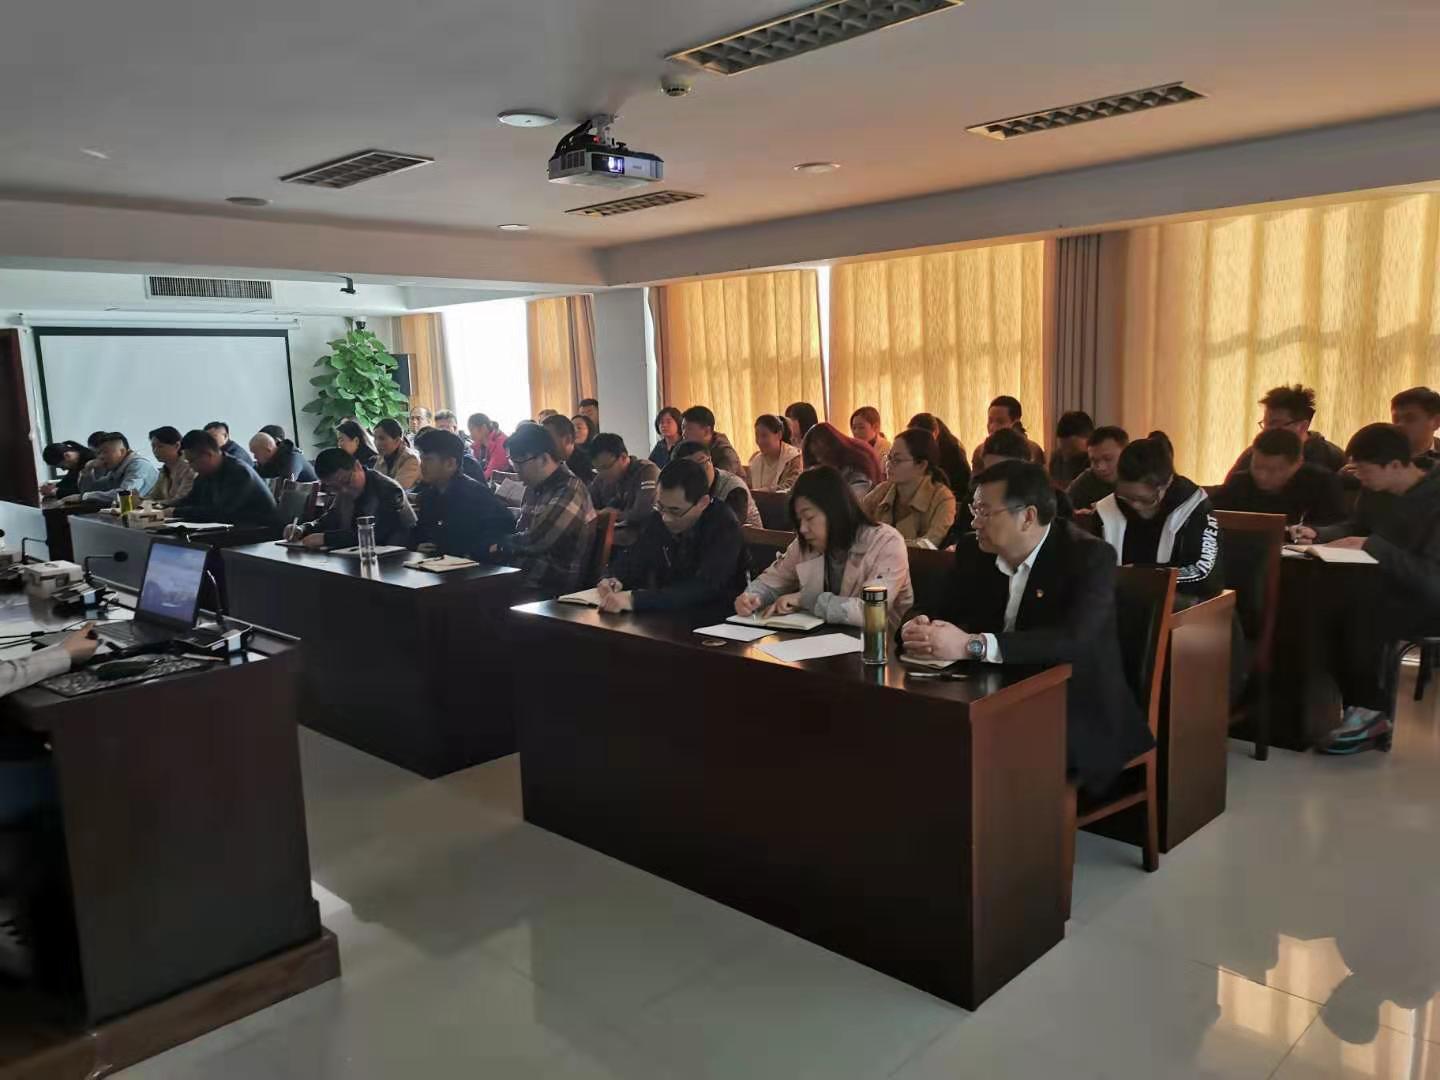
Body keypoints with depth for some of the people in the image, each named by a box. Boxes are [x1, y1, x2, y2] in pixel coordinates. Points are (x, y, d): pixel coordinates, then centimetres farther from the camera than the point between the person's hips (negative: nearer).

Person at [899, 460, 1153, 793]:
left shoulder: (1089, 557, -14)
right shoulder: (973, 550, 3)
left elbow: (1075, 639, -29)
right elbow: (941, 614, 5)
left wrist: (972, 645, -39)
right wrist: (918, 627, -22)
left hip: (1077, 713, -5)